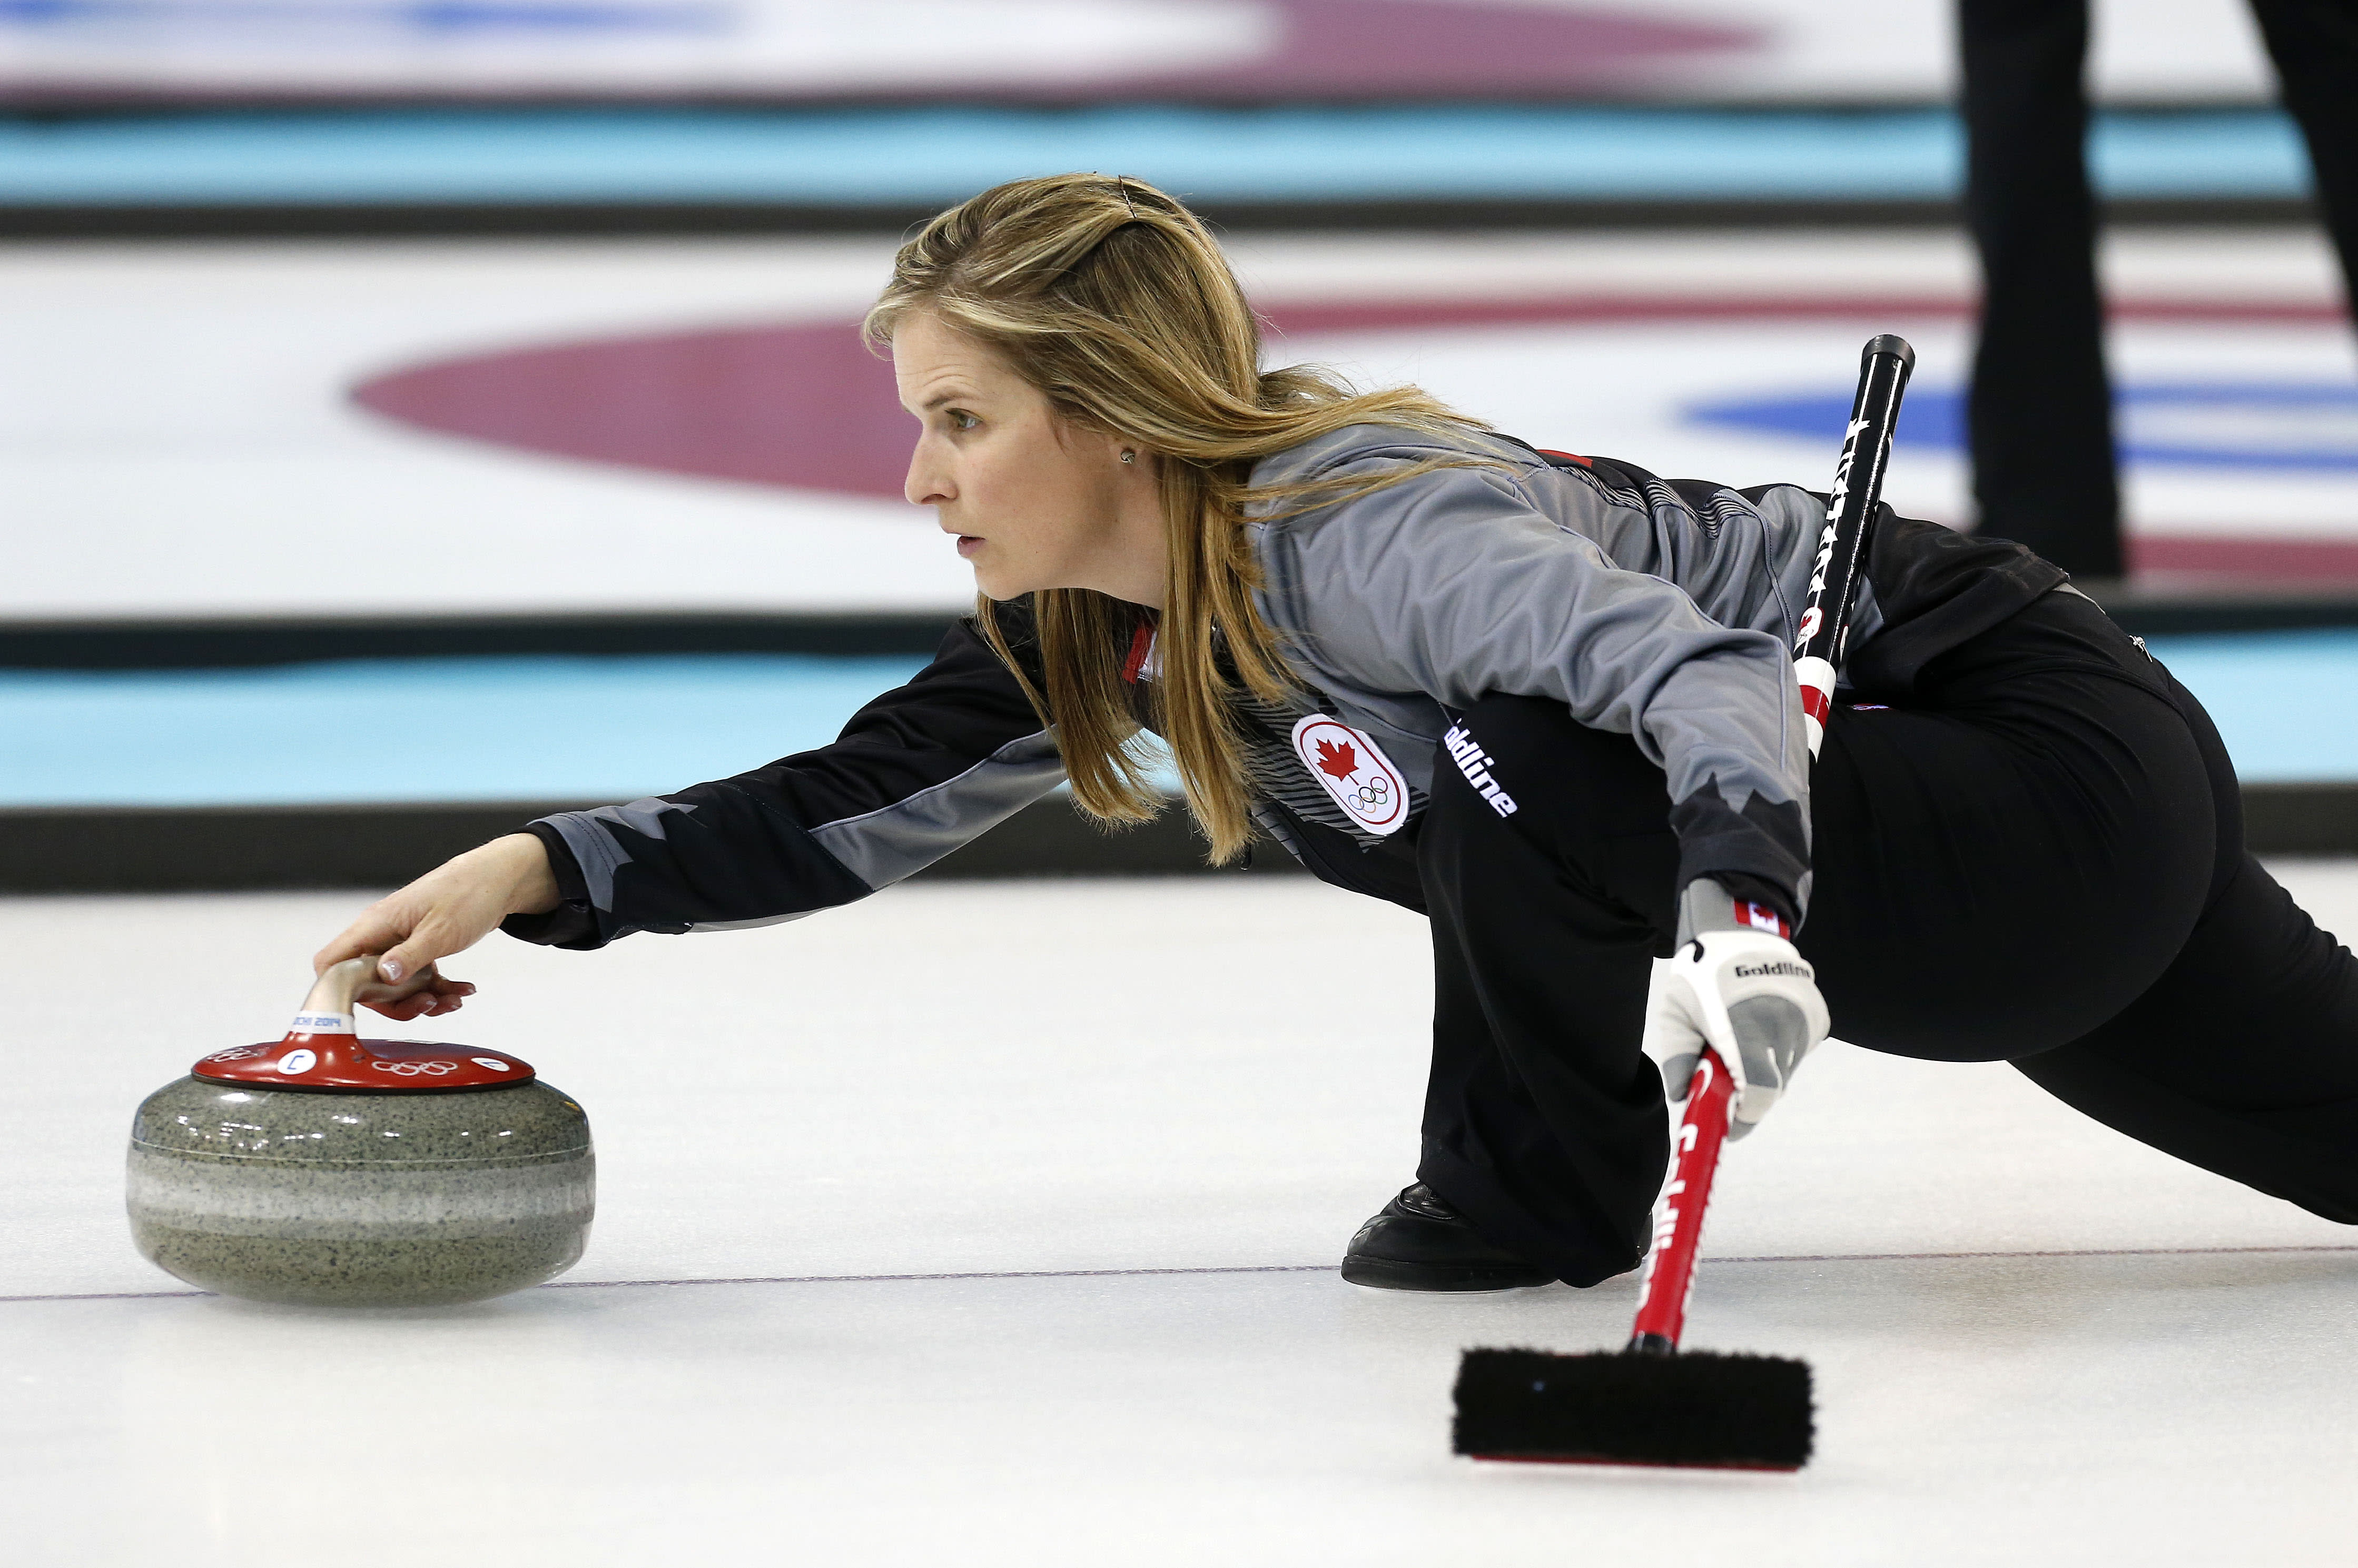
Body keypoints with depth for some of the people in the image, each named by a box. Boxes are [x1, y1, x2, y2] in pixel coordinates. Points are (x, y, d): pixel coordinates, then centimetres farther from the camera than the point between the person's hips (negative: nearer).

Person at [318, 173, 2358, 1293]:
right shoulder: (1096, 616, -2)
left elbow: (1707, 675, -44)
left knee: (1530, 779, -30)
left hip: (2070, 770, -9)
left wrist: (1731, 909, -63)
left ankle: (1551, 1183, -3)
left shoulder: (1358, 533, -31)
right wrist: (544, 876, -6)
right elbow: (861, 806, 6)